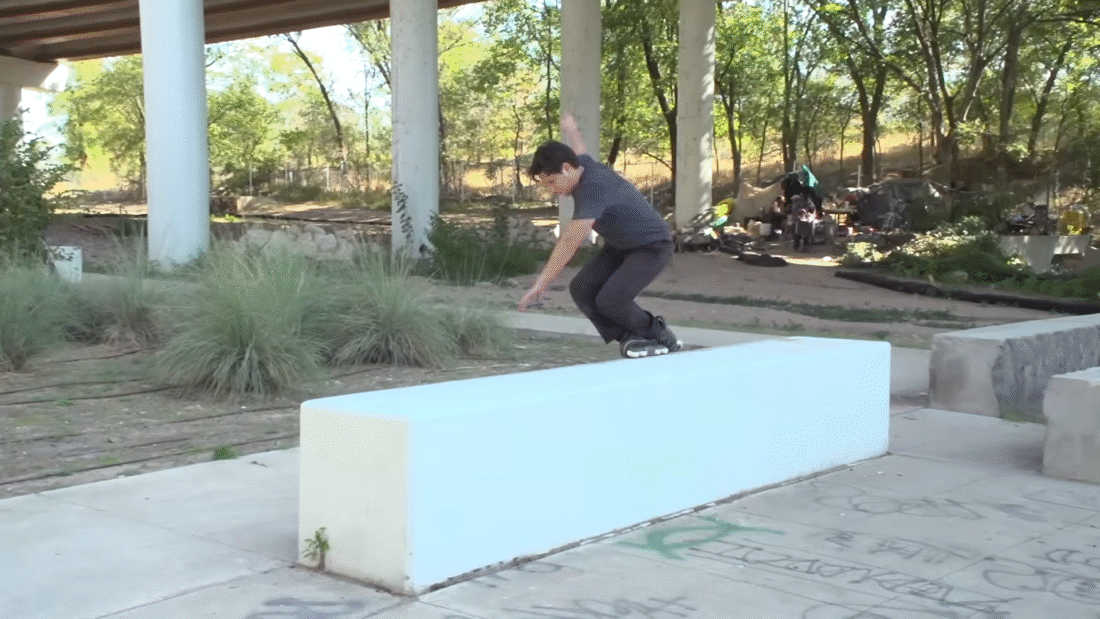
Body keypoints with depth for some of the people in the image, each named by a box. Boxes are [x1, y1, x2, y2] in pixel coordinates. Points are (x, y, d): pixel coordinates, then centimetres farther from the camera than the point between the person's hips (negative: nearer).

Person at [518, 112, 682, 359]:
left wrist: (541, 285, -41)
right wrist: (570, 127, 45)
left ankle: (662, 338, 0)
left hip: (652, 248, -9)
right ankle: (629, 338, 0)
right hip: (619, 246, 9)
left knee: (610, 301, -24)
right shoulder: (583, 164, -6)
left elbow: (569, 242, -39)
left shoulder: (594, 189, -33)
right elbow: (578, 147, 20)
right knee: (581, 289, -8)